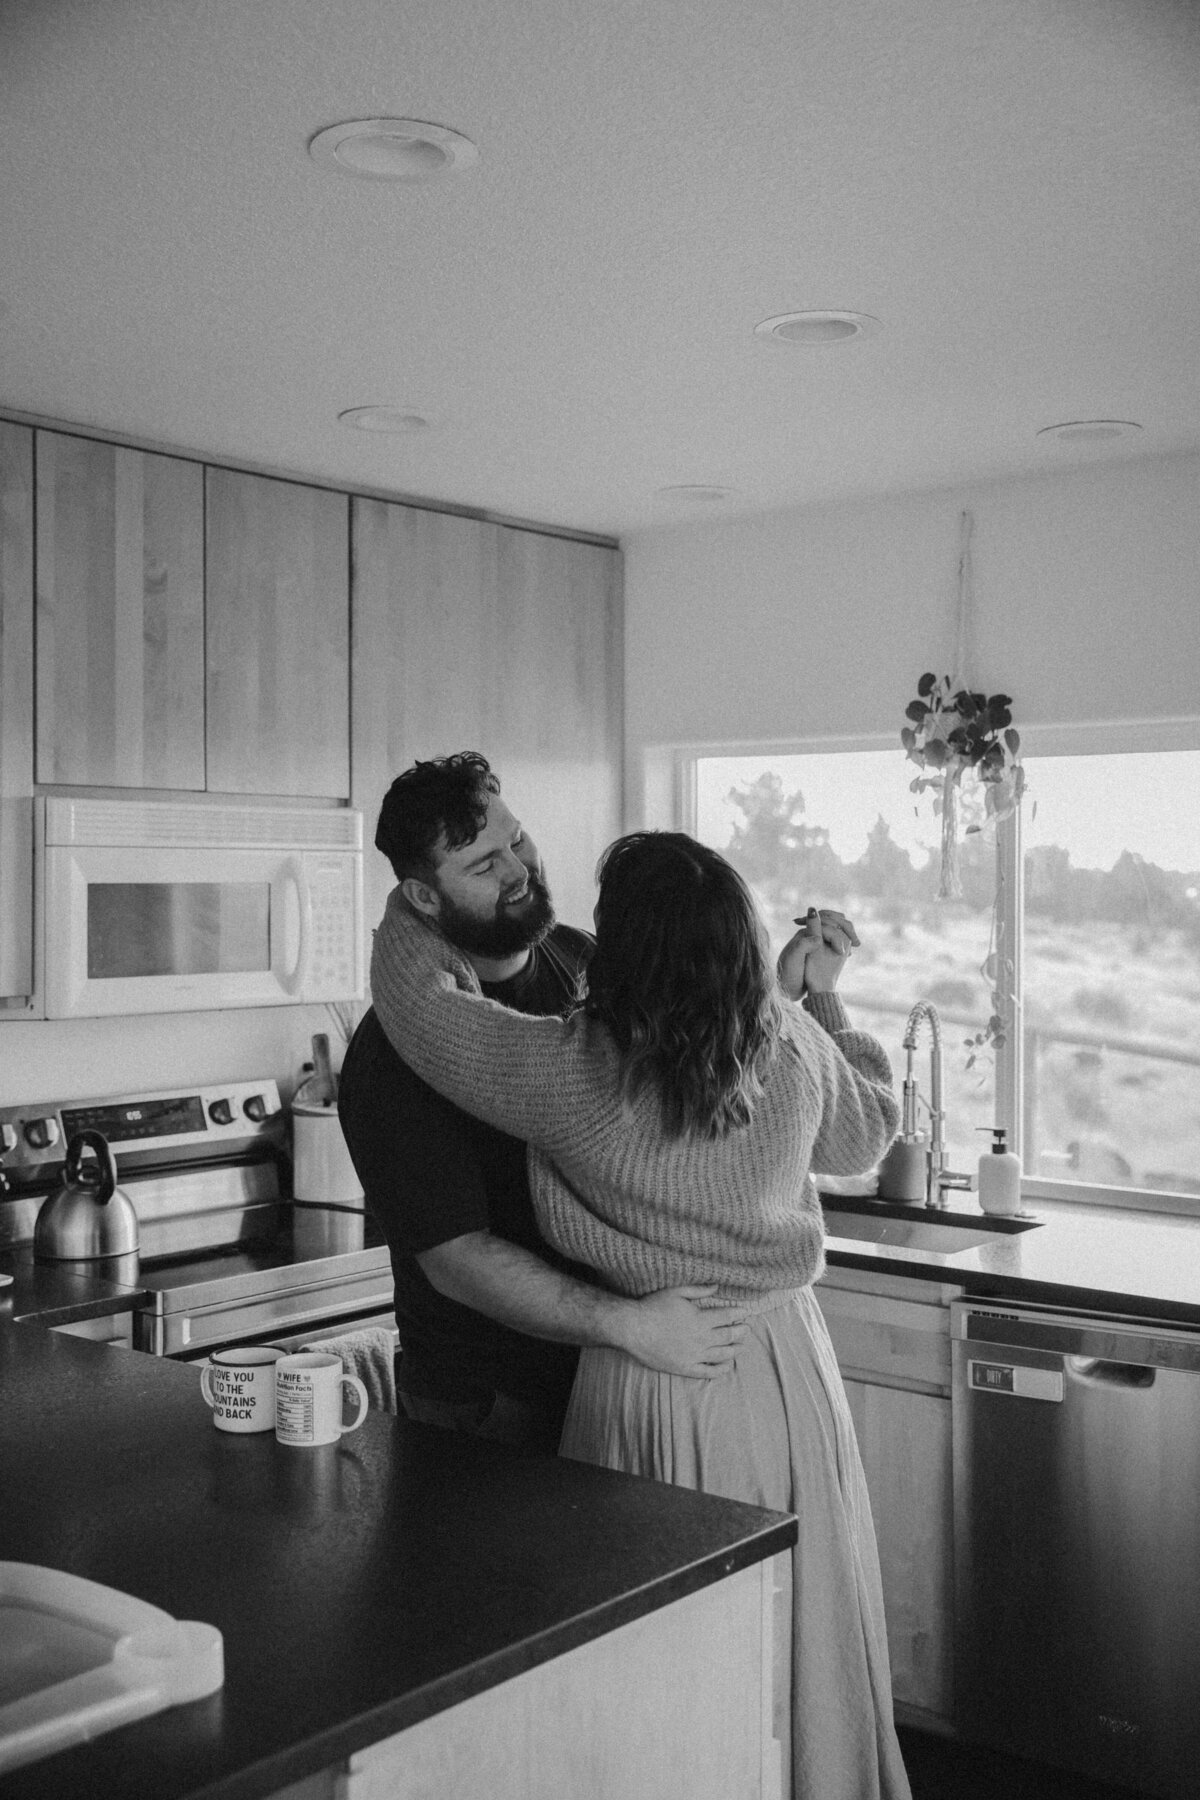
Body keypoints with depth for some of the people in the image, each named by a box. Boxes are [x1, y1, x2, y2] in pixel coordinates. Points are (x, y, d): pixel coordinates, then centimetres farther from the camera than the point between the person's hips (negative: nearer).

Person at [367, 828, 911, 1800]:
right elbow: (867, 1133, 13)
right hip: (789, 1367, 4)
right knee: (802, 1639, 20)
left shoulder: (568, 1072, -20)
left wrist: (410, 909, 12)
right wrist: (819, 993, 19)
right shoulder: (792, 1045, -8)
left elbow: (410, 987, -7)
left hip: (652, 1384, -4)